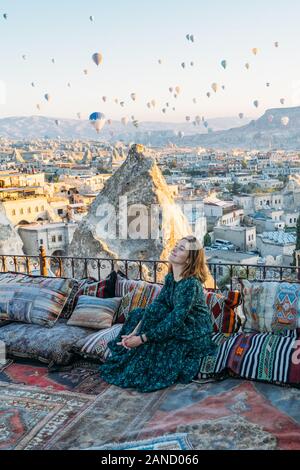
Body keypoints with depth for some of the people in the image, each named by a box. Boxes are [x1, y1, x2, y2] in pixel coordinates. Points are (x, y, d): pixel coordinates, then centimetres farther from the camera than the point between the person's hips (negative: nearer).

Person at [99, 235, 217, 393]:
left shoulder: (191, 284, -28)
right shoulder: (170, 277, -2)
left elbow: (175, 321, -30)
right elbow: (155, 306, -6)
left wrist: (142, 338, -27)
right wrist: (134, 333, -16)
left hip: (193, 336, -8)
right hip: (179, 328, 8)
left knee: (150, 347, -21)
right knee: (139, 314, 2)